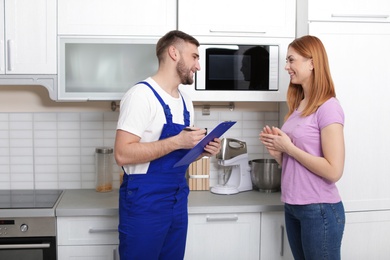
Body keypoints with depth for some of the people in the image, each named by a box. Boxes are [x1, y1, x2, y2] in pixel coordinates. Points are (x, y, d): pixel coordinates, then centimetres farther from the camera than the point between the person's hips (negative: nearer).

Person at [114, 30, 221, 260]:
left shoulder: (185, 101, 11)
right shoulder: (142, 94, -15)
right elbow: (123, 154, -22)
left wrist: (203, 150, -1)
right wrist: (176, 142, -25)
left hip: (178, 202, 8)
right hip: (145, 204, -8)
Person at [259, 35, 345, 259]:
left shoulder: (328, 107, -15)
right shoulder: (298, 105, 9)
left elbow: (334, 171, -21)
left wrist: (289, 148, -17)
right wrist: (277, 151, -3)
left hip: (320, 209, -8)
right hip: (293, 206, 8)